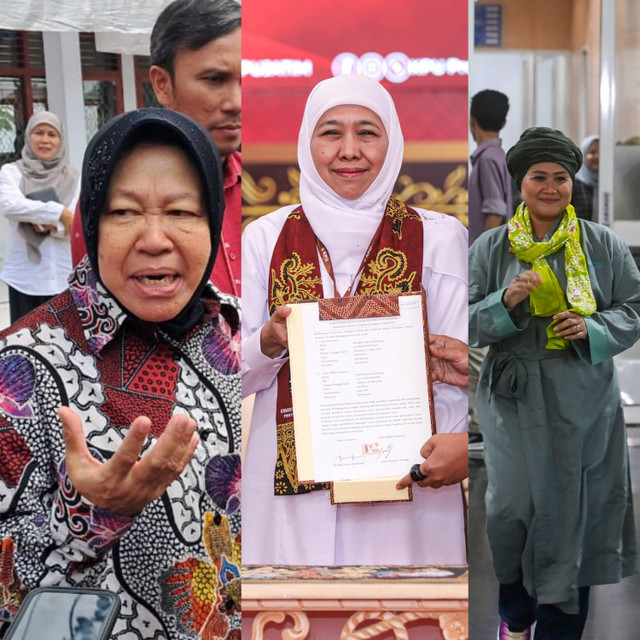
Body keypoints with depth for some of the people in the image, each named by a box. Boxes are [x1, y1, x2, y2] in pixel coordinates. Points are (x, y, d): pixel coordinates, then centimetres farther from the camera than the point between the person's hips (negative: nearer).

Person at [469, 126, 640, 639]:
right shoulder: (491, 247, 2)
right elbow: (469, 324, 1)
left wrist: (592, 328, -13)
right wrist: (507, 301, -17)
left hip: (584, 400, 1)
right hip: (515, 399, 0)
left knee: (574, 511, 6)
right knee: (512, 508, 3)